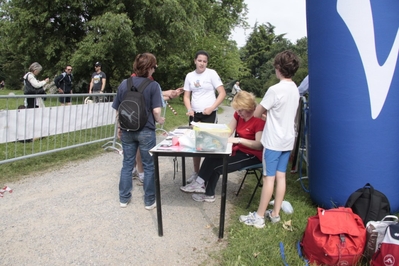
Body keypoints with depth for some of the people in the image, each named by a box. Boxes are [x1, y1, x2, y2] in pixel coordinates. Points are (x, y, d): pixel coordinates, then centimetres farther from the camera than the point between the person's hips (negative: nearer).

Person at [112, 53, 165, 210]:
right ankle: (149, 201, 17)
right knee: (149, 166, 8)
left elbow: (117, 110, 6)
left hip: (127, 131, 4)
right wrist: (159, 120, 5)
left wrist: (120, 127, 17)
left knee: (127, 164, 15)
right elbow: (156, 111, -15)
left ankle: (124, 198, 23)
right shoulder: (153, 85, -11)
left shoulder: (123, 84, 2)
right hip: (146, 131, -4)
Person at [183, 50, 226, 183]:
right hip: (194, 114, 5)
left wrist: (211, 108, -15)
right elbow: (186, 96, 11)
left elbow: (222, 93, -8)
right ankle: (196, 172, 24)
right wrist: (189, 109, -7)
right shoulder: (189, 76, 7)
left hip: (209, 114, -4)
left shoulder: (211, 73, -5)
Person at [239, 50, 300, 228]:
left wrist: (264, 112, 10)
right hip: (288, 140, 8)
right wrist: (269, 113, 11)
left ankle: (259, 217, 9)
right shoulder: (295, 89, 7)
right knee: (280, 176, 11)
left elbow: (257, 113, -10)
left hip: (273, 141, -8)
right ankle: (275, 213, 21)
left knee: (269, 177, -2)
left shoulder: (275, 90, -18)